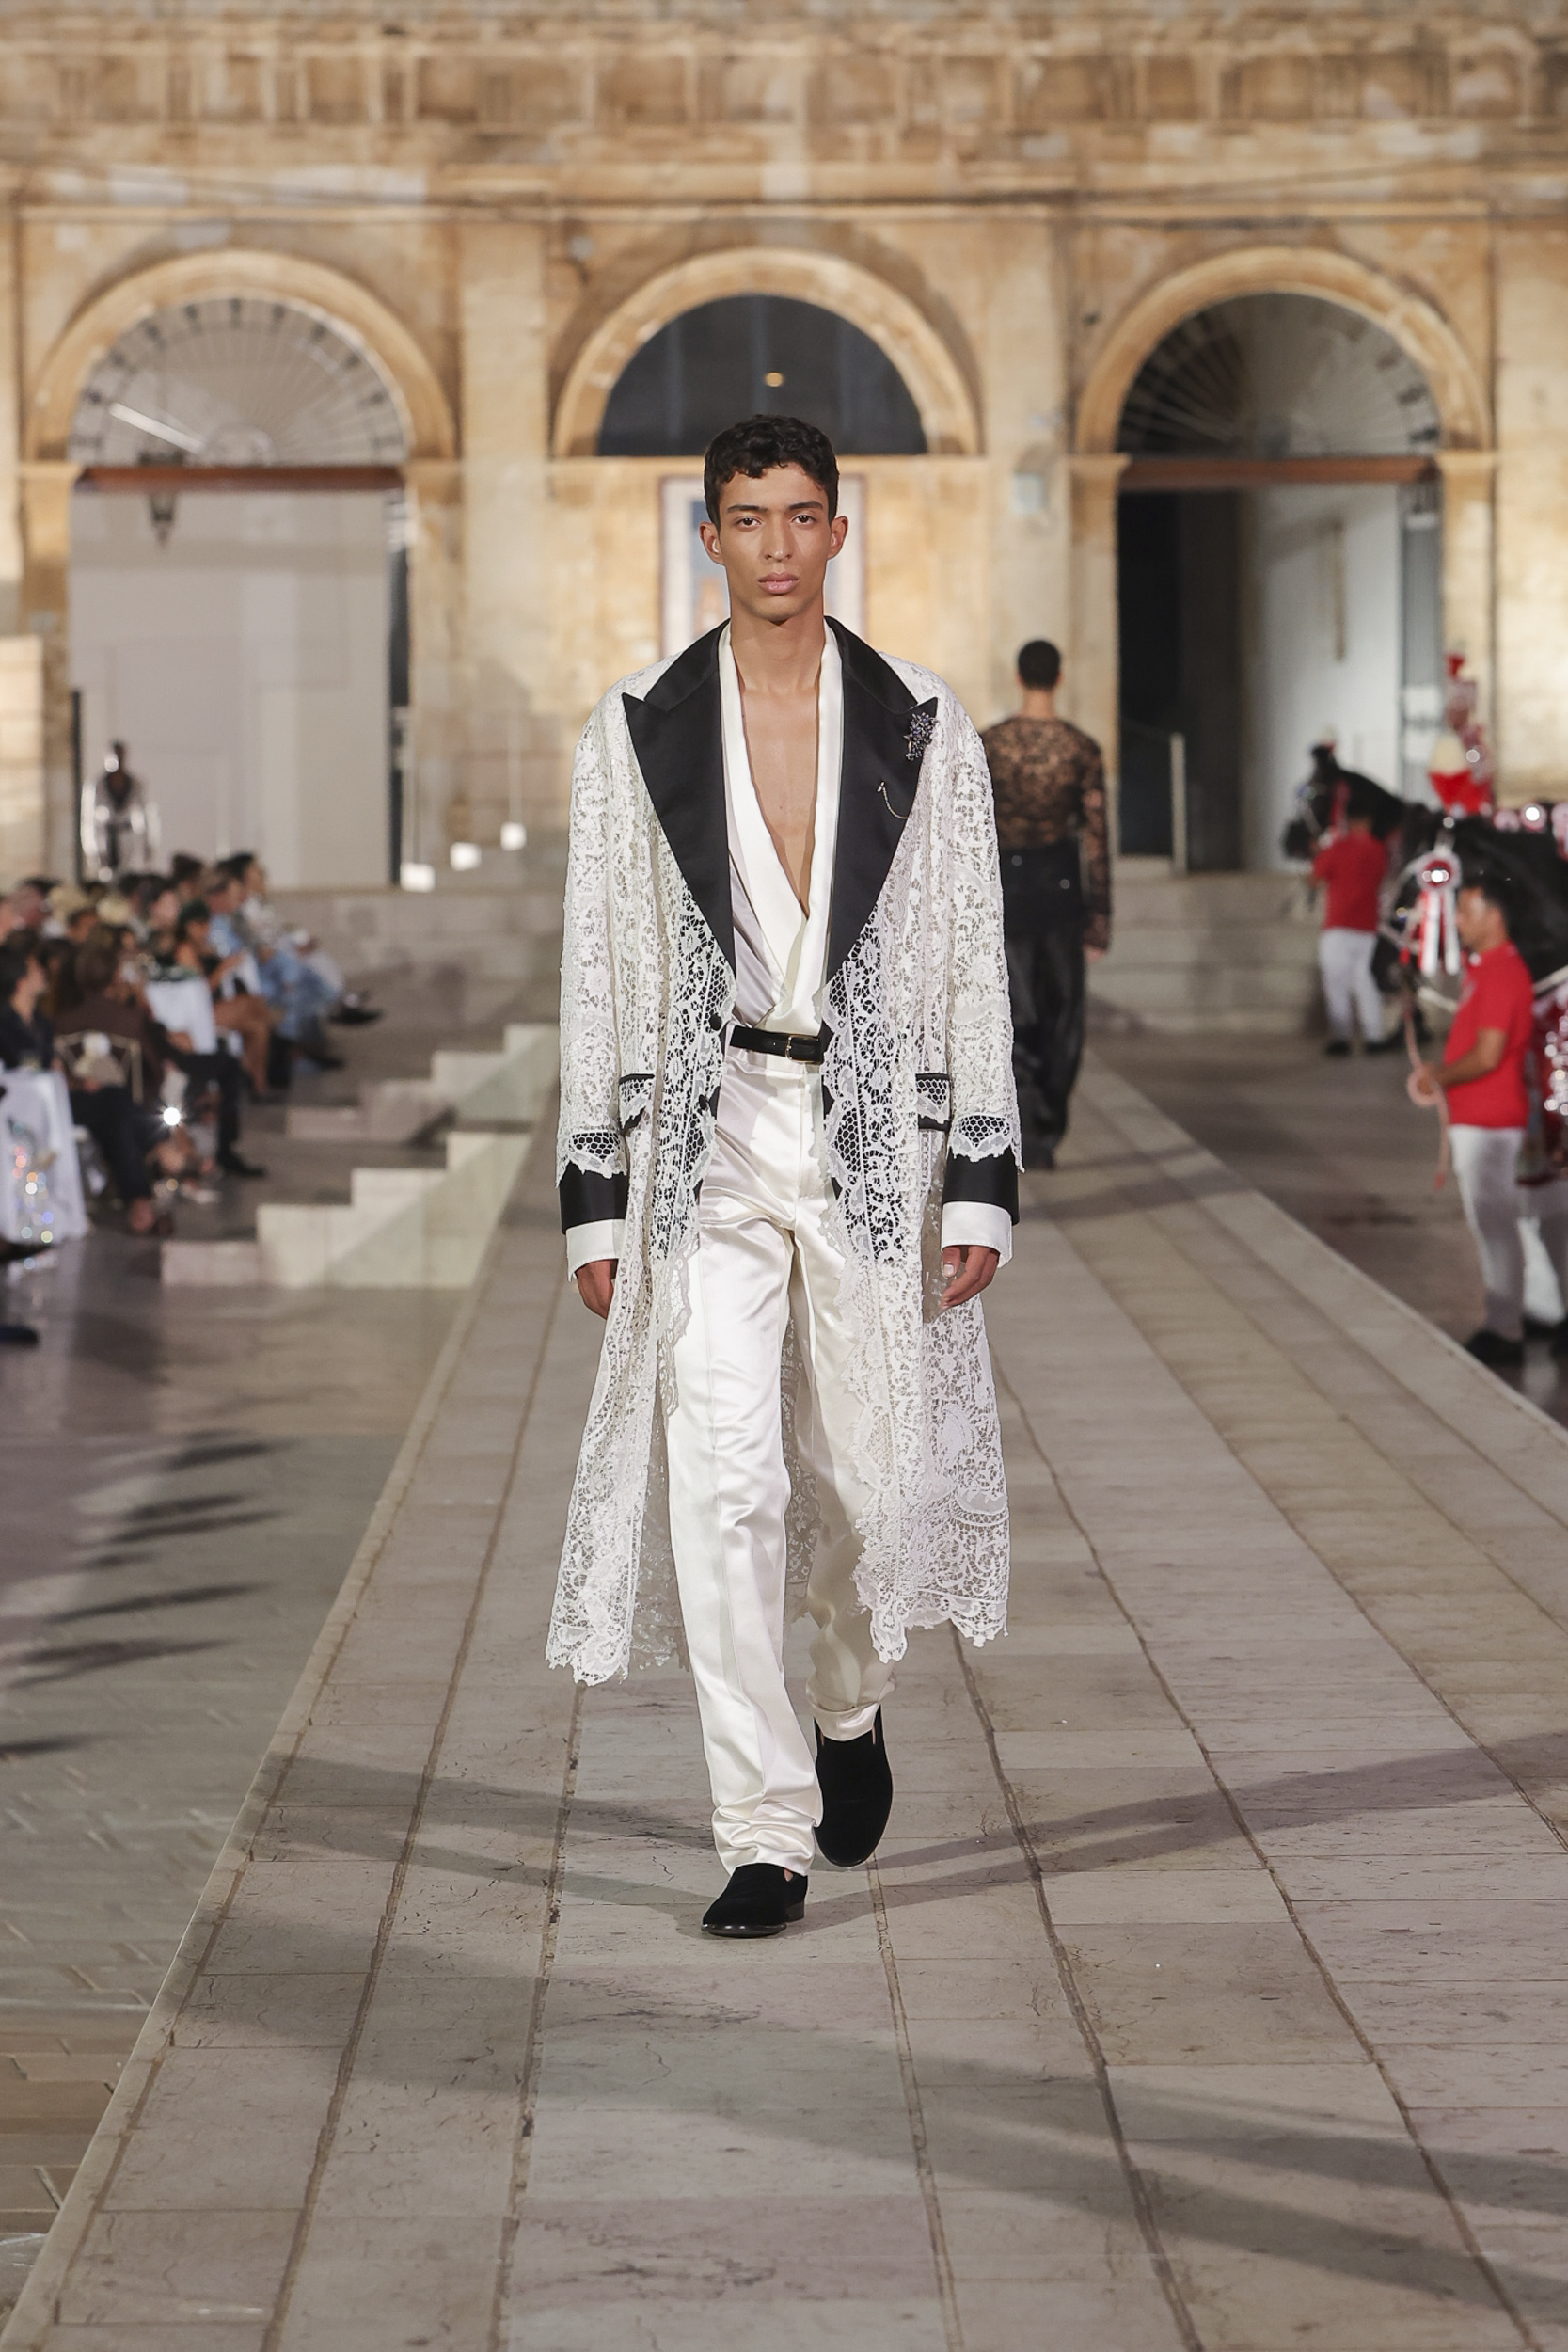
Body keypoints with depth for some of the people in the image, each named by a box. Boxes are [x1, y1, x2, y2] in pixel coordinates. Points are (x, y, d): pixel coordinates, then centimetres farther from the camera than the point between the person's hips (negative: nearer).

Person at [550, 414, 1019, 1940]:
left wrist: (982, 1184, -2)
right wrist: (594, 1200, 0)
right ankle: (764, 1839, -5)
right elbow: (599, 972, 4)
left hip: (875, 1130, 1)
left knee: (865, 1478, 8)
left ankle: (850, 1711, 39)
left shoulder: (923, 732, 3)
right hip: (706, 1139, 0)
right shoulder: (636, 734, 3)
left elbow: (973, 965, 4)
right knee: (723, 1482, -10)